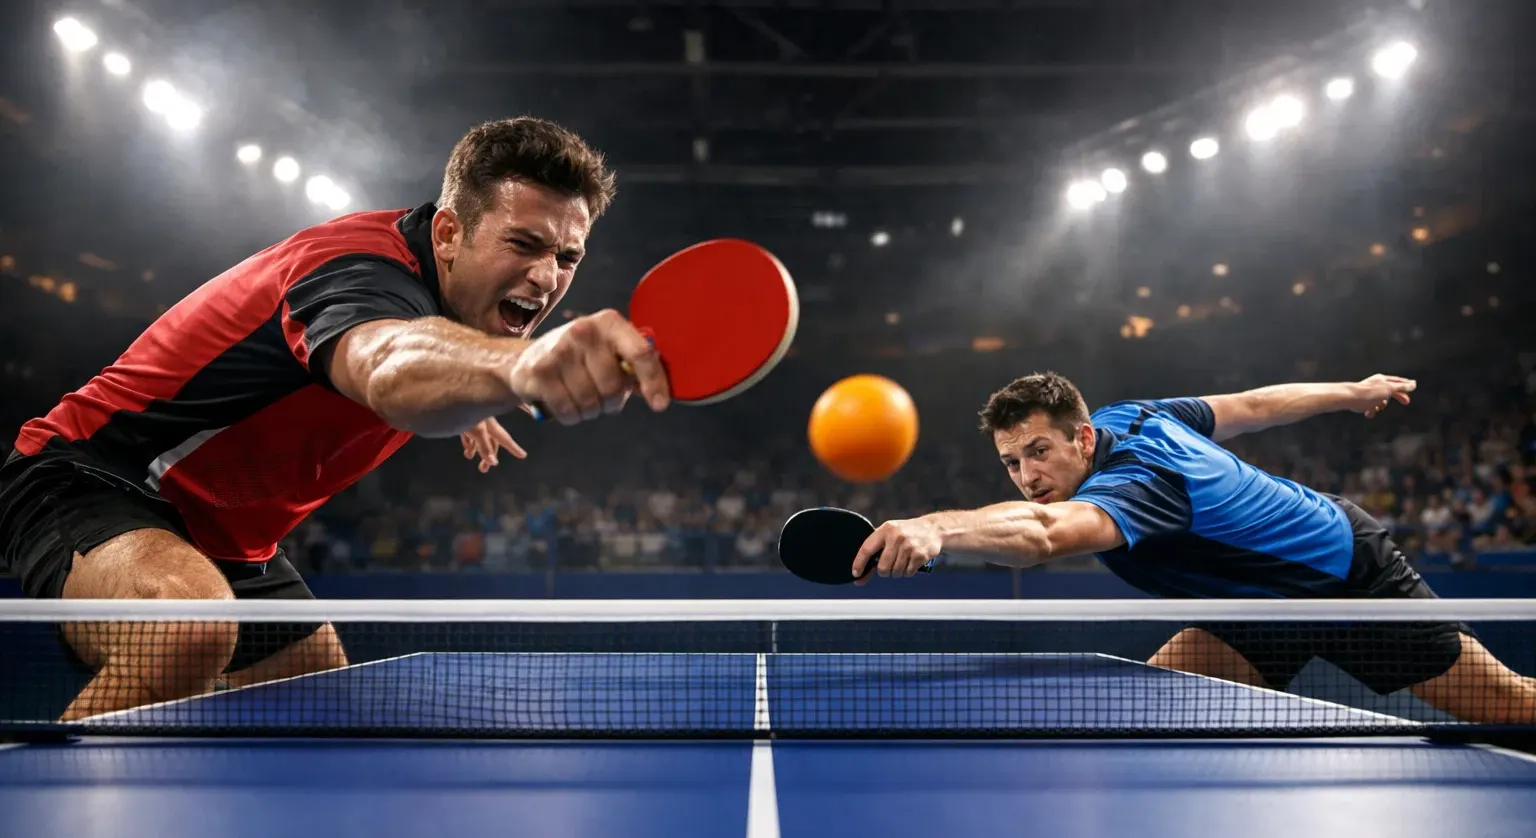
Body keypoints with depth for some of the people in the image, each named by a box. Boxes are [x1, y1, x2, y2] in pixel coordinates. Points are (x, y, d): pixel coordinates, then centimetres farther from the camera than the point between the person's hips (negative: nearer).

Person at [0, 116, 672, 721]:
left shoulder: (456, 291, -1)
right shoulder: (365, 263, -30)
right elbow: (390, 367, -57)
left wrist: (465, 400, 14)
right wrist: (519, 365, -76)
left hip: (223, 537, 9)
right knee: (189, 627, -40)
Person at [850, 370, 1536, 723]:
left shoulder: (1131, 482, -38)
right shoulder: (1126, 417, -11)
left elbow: (1041, 533, -62)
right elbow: (1253, 406, 4)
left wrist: (934, 529, -79)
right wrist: (1352, 392, 18)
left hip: (1351, 573, -8)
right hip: (1263, 602, 8)